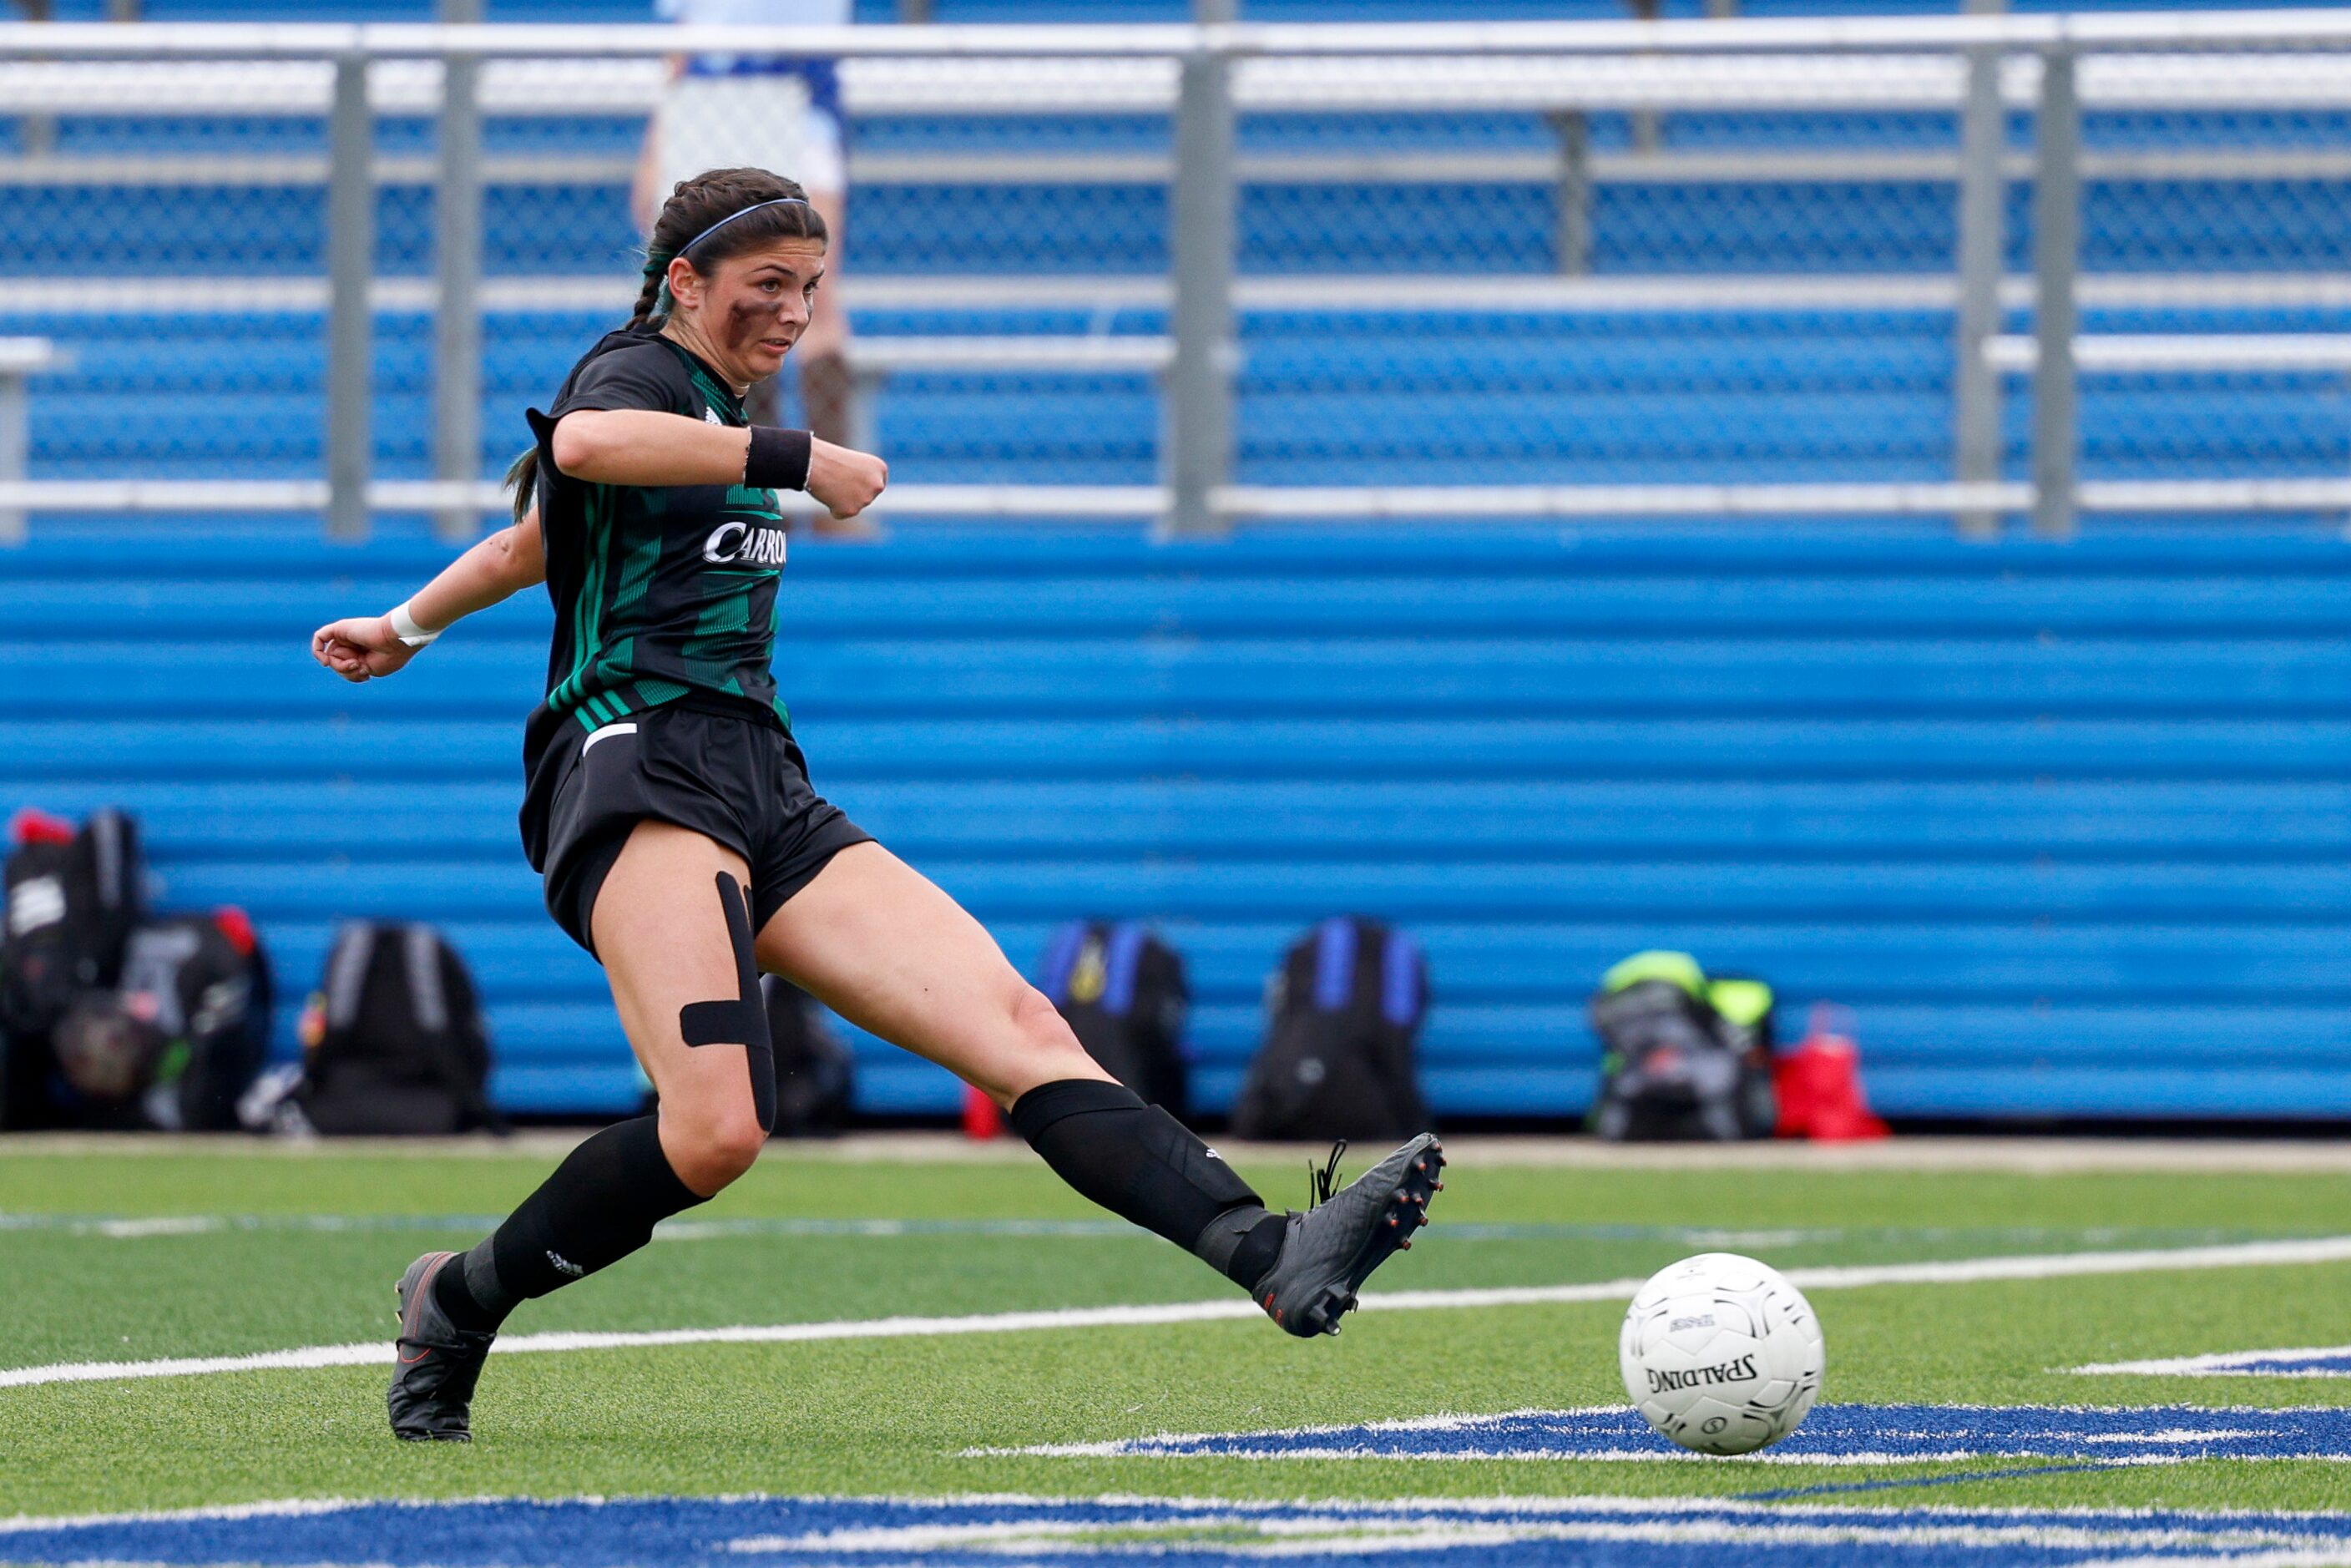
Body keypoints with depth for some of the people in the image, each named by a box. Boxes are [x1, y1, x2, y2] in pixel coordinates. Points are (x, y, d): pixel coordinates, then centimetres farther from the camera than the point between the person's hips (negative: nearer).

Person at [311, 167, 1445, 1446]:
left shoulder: (725, 418, 29)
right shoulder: (640, 372, 3)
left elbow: (533, 543, 44)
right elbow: (584, 443, -25)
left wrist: (409, 626, 59)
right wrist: (801, 461, -19)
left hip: (770, 798, 9)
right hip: (638, 765, -9)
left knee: (1022, 1030, -14)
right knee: (713, 1130, -29)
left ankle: (1270, 1256, -32)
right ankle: (455, 1307, -7)